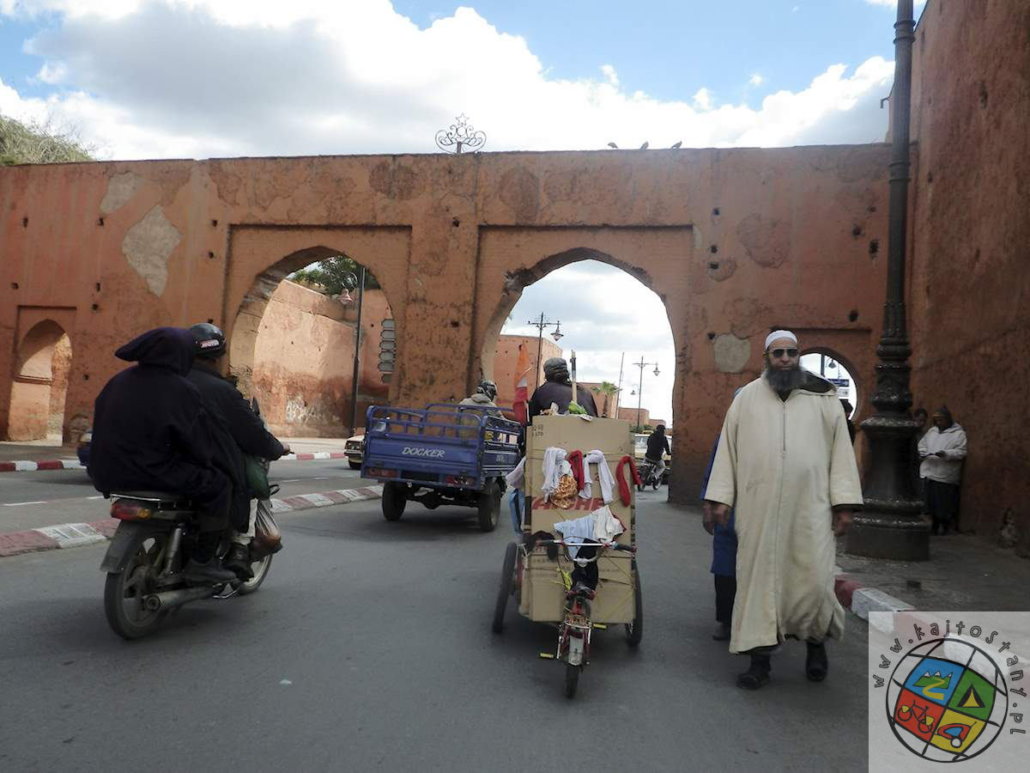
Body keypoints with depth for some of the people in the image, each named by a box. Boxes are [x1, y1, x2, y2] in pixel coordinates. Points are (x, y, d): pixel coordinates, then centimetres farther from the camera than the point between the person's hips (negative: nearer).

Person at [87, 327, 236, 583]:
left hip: (109, 472, 8)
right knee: (218, 484, 1)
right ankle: (201, 562, 0)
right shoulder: (180, 389, -13)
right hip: (152, 472, -8)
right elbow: (197, 439, -11)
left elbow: (103, 424, 18)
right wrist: (206, 460, 9)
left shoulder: (120, 380, 9)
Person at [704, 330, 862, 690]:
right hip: (758, 506, 1)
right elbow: (728, 447, 8)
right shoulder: (747, 397, 9)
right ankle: (760, 656, 14)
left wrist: (844, 502, -2)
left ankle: (816, 640, 28)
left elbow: (841, 448, 5)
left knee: (813, 579, -2)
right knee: (758, 576, 3)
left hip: (809, 506, 0)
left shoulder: (823, 396, 8)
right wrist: (720, 497, 2)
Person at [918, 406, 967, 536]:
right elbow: (922, 444, 22)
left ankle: (944, 526, 13)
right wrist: (922, 452, 0)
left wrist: (946, 454, -23)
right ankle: (934, 524, 18)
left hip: (946, 475, -5)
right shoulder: (932, 430, 17)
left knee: (945, 503, -1)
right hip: (929, 472, 5)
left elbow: (961, 452, -9)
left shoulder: (959, 433, -1)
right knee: (931, 500, 6)